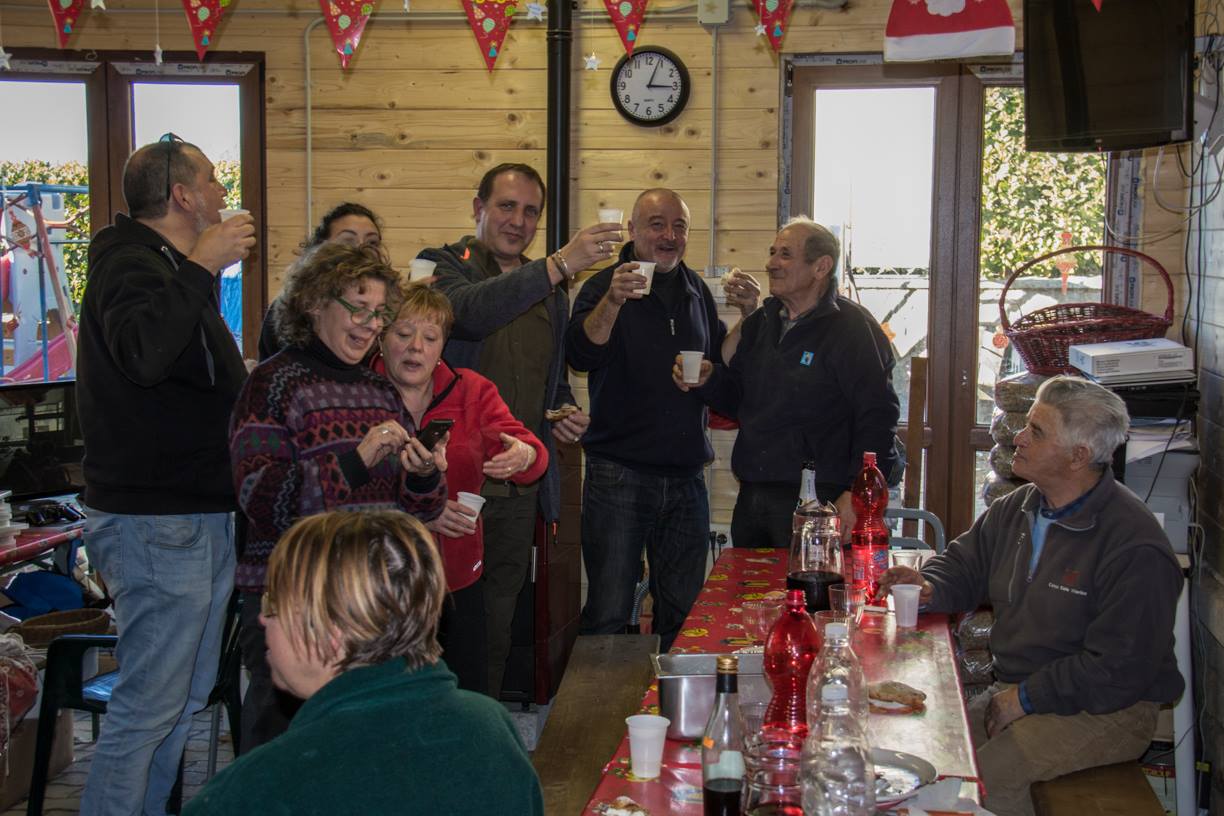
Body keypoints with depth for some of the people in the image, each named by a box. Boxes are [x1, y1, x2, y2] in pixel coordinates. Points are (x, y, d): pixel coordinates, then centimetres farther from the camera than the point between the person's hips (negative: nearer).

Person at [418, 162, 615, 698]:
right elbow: (469, 310, -27)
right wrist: (560, 265, -33)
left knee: (497, 625, 11)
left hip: (518, 487, 6)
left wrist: (568, 414, 7)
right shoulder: (444, 266, -2)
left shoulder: (551, 291, 17)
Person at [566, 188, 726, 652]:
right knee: (608, 614, -1)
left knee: (683, 612, 12)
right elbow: (582, 355, -21)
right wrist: (613, 300, -38)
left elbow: (719, 364, 22)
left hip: (686, 476, 5)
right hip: (619, 474, -5)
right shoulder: (606, 287, -4)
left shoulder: (696, 291, 13)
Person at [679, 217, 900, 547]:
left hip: (816, 503, -7)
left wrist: (857, 493, -21)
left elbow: (878, 417, -15)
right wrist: (708, 379, 2)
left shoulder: (852, 328, -9)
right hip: (751, 498, 7)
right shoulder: (759, 323, 15)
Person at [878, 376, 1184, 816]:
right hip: (1015, 693, 7)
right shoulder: (1015, 509, 6)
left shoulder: (1134, 548, -19)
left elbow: (1117, 672, -20)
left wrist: (1026, 697, -16)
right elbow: (964, 562, 22)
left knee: (989, 775, -28)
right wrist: (930, 588, -2)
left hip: (1106, 710, -7)